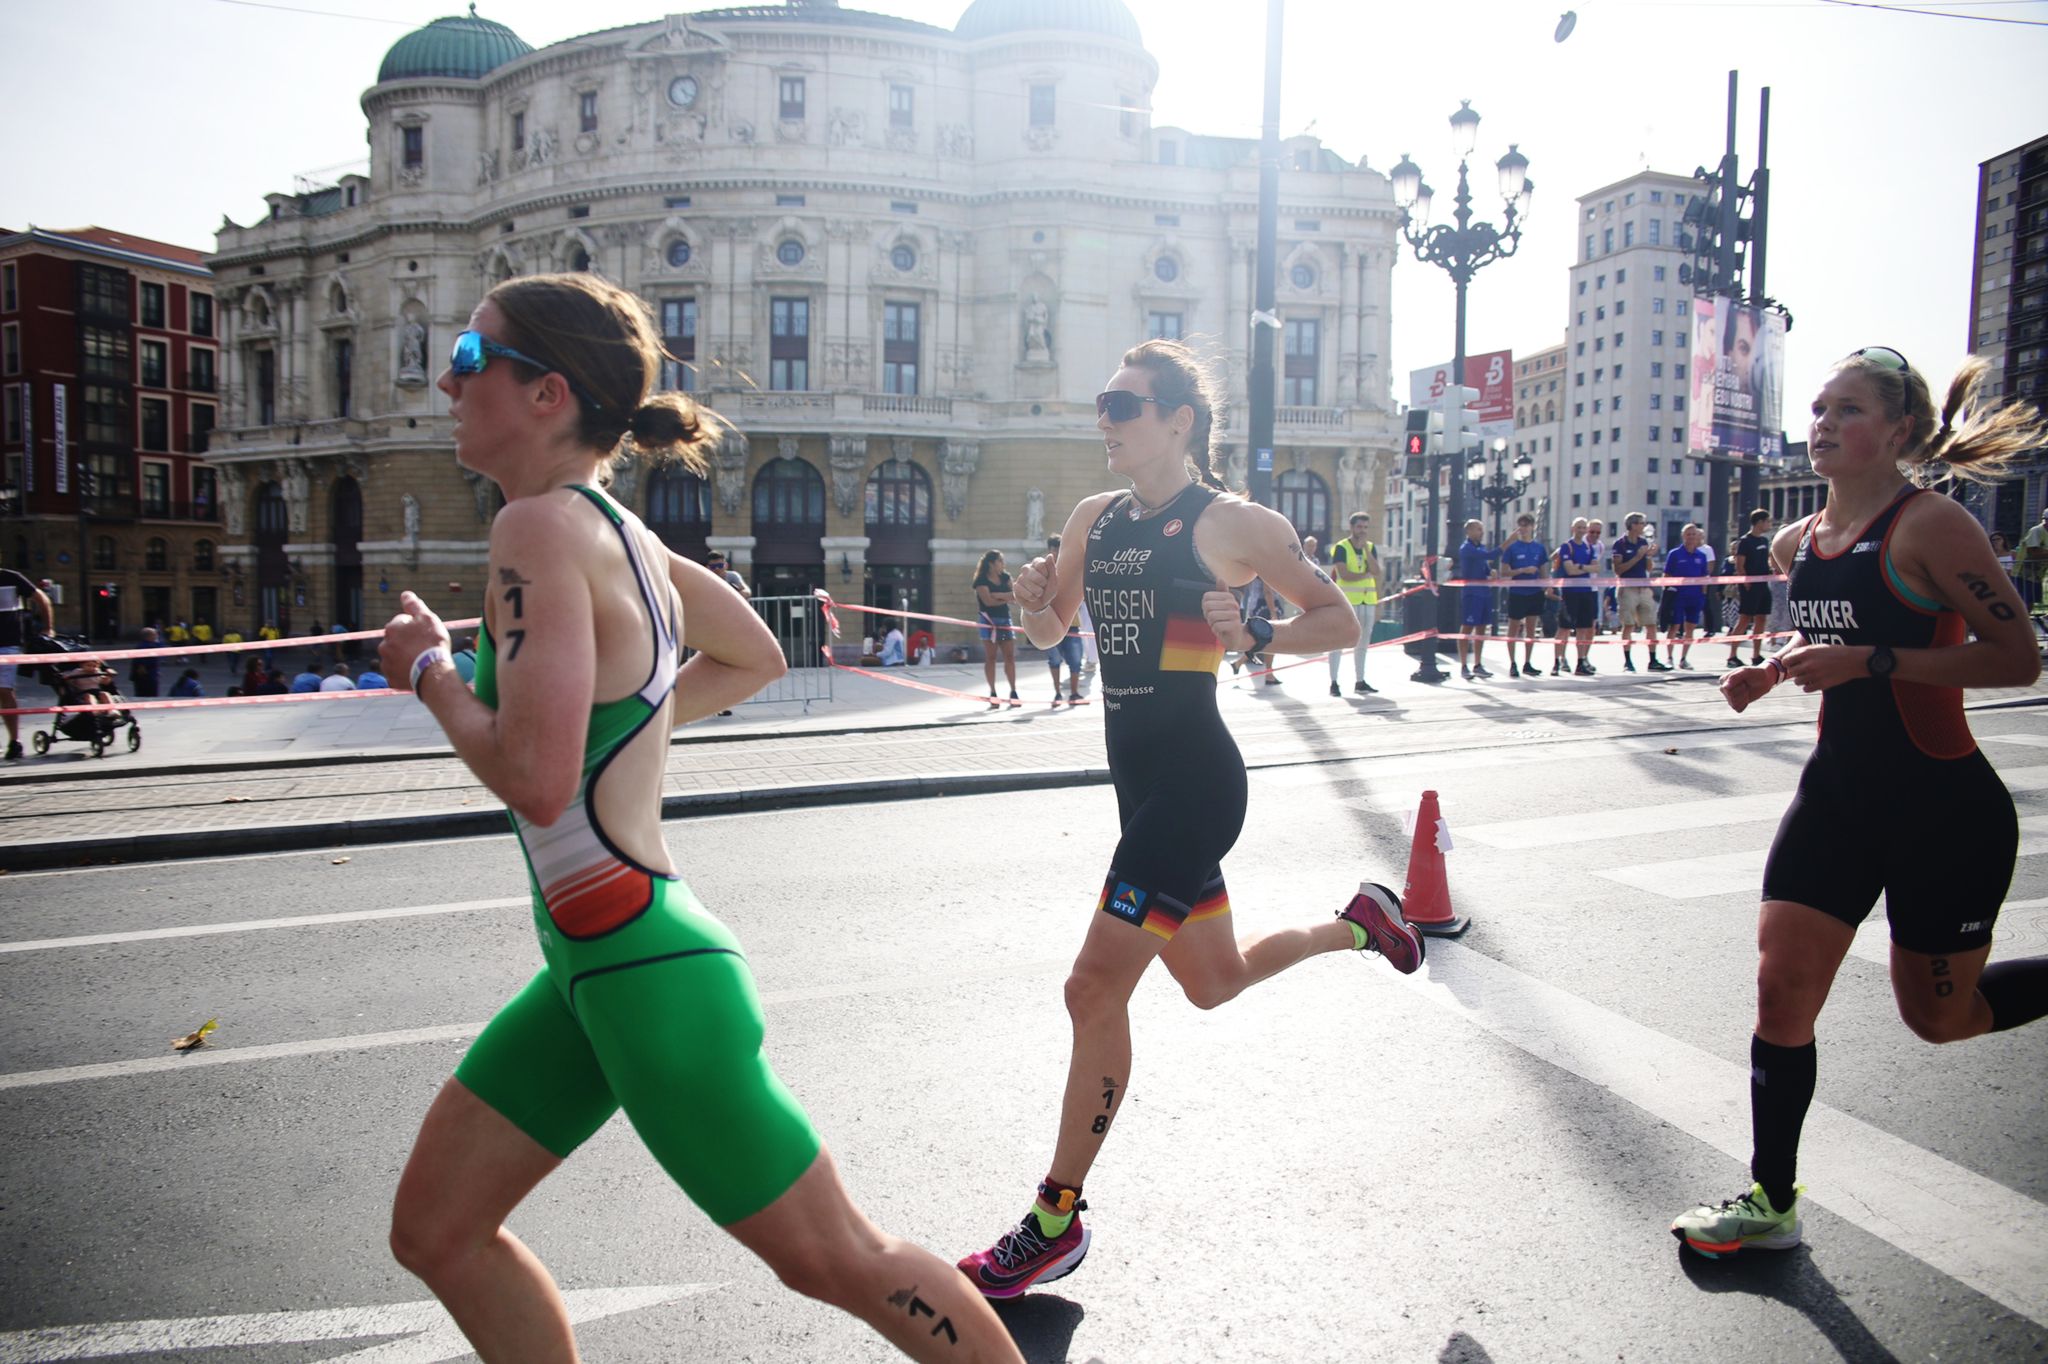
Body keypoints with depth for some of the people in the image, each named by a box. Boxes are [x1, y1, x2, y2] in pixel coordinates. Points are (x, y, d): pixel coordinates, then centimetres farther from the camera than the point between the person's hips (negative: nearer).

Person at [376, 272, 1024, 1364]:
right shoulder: (619, 528, 8)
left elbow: (535, 779, -26)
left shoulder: (540, 528, -17)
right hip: (593, 961, 10)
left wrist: (427, 669, -9)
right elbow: (757, 657, 22)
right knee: (436, 1232, 19)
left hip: (643, 968, -10)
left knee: (837, 1260, 5)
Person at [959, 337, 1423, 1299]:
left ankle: (1055, 1221, 5)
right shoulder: (1093, 519, 10)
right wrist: (1033, 598, -3)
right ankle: (1357, 922, 46)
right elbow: (1050, 634, 19)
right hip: (1140, 780, 8)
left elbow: (1340, 621, -3)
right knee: (1214, 984, 22)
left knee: (1095, 989, -10)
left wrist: (1254, 636, -20)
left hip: (1193, 780, -8)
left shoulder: (1233, 524, -9)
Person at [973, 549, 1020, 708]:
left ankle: (1013, 692, 6)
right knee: (991, 657, -4)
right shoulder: (981, 580, -5)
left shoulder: (1005, 577, 12)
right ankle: (993, 694, -1)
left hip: (1005, 619, 5)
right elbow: (988, 601, -17)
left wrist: (998, 595, -15)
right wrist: (1006, 598, -8)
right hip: (989, 620, -5)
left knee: (1010, 656, 1)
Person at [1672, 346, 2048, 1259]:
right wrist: (1771, 672, 4)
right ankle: (1770, 1204, 13)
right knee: (1781, 990, -1)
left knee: (1938, 1016, 8)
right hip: (1839, 794, 6)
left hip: (1946, 808, -6)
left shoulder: (1929, 524, -15)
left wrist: (1872, 661, -27)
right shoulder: (1796, 544, 6)